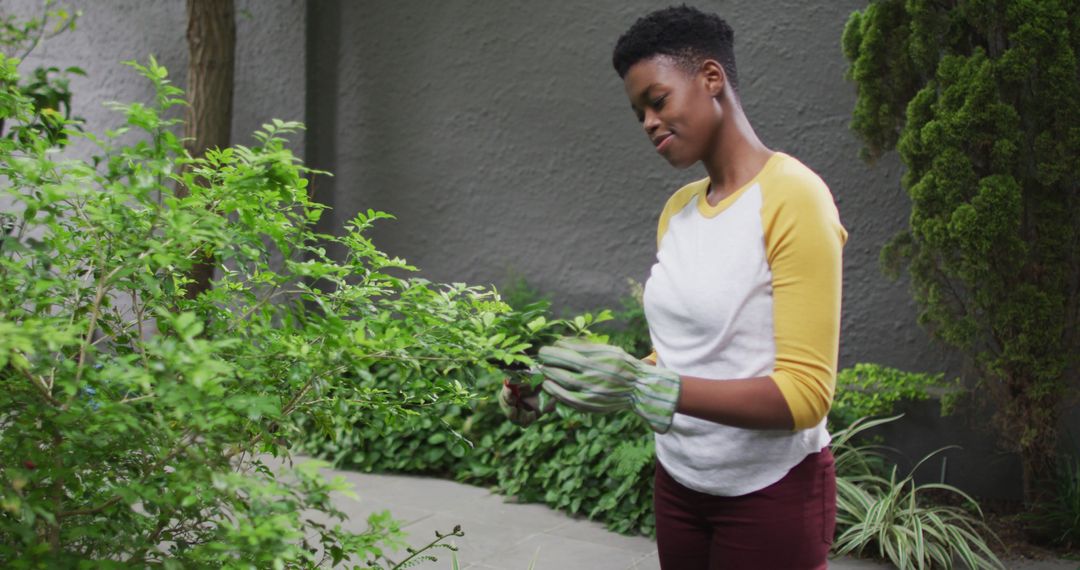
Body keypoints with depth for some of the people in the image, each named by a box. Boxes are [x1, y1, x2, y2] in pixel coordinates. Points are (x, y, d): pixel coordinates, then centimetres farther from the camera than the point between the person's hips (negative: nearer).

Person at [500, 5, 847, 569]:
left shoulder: (792, 198, -16)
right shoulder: (676, 211, 5)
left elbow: (804, 394, -21)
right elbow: (673, 359, 9)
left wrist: (645, 388, -30)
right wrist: (563, 383, -6)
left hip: (770, 495, -6)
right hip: (677, 481, 6)